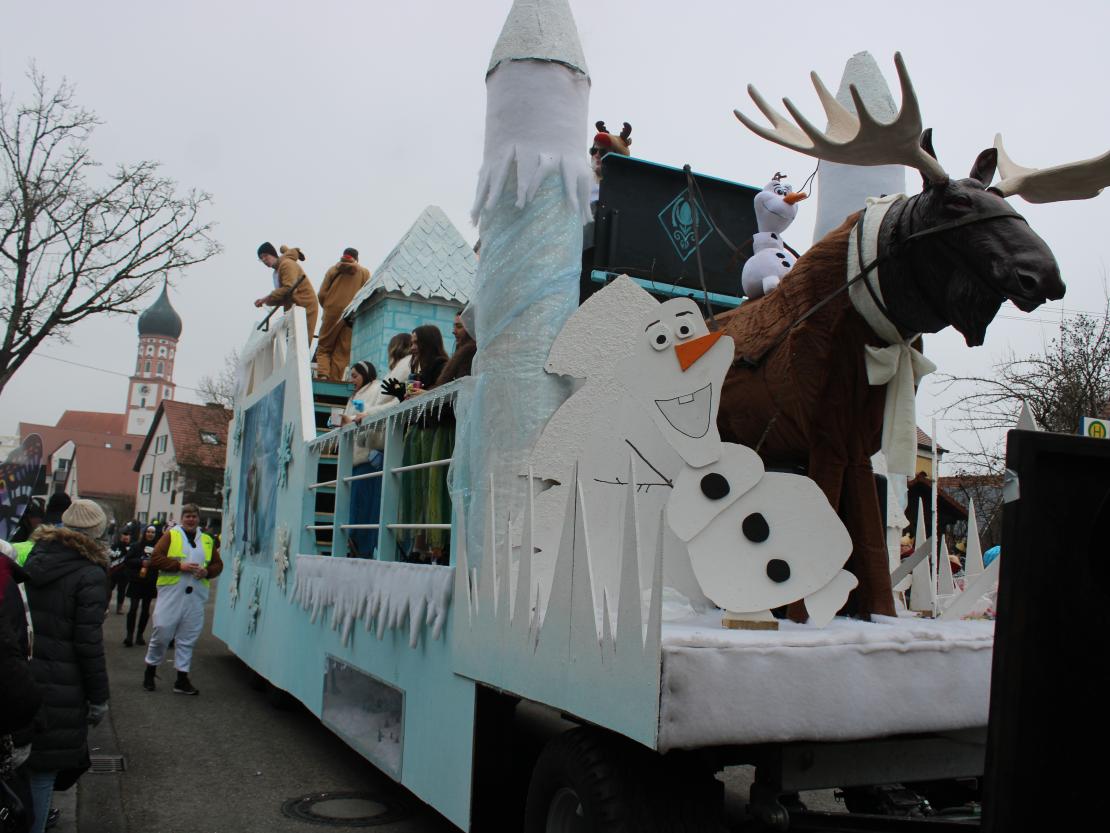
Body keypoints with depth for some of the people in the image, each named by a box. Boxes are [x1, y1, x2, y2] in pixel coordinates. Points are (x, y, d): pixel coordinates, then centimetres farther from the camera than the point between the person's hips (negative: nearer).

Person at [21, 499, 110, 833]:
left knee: (19, 761, 20)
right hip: (58, 688, -6)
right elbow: (88, 644, -15)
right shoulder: (90, 575, -14)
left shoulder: (32, 558, 6)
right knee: (43, 768, 5)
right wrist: (98, 698, -6)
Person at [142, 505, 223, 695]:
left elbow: (217, 564, 15)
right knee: (162, 633, -1)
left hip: (196, 596, 3)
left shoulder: (207, 540, 14)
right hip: (171, 594, -3)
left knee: (188, 638, 5)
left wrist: (207, 572, -6)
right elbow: (155, 559, -6)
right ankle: (150, 670, 21)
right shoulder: (171, 535, 2)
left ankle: (182, 679, 12)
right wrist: (180, 566, -15)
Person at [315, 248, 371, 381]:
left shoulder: (334, 269, 8)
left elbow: (322, 294, 3)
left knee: (323, 348, 9)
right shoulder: (365, 272, 7)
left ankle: (323, 374, -14)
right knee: (342, 353, 3)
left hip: (332, 314, 0)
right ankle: (334, 382, -5)